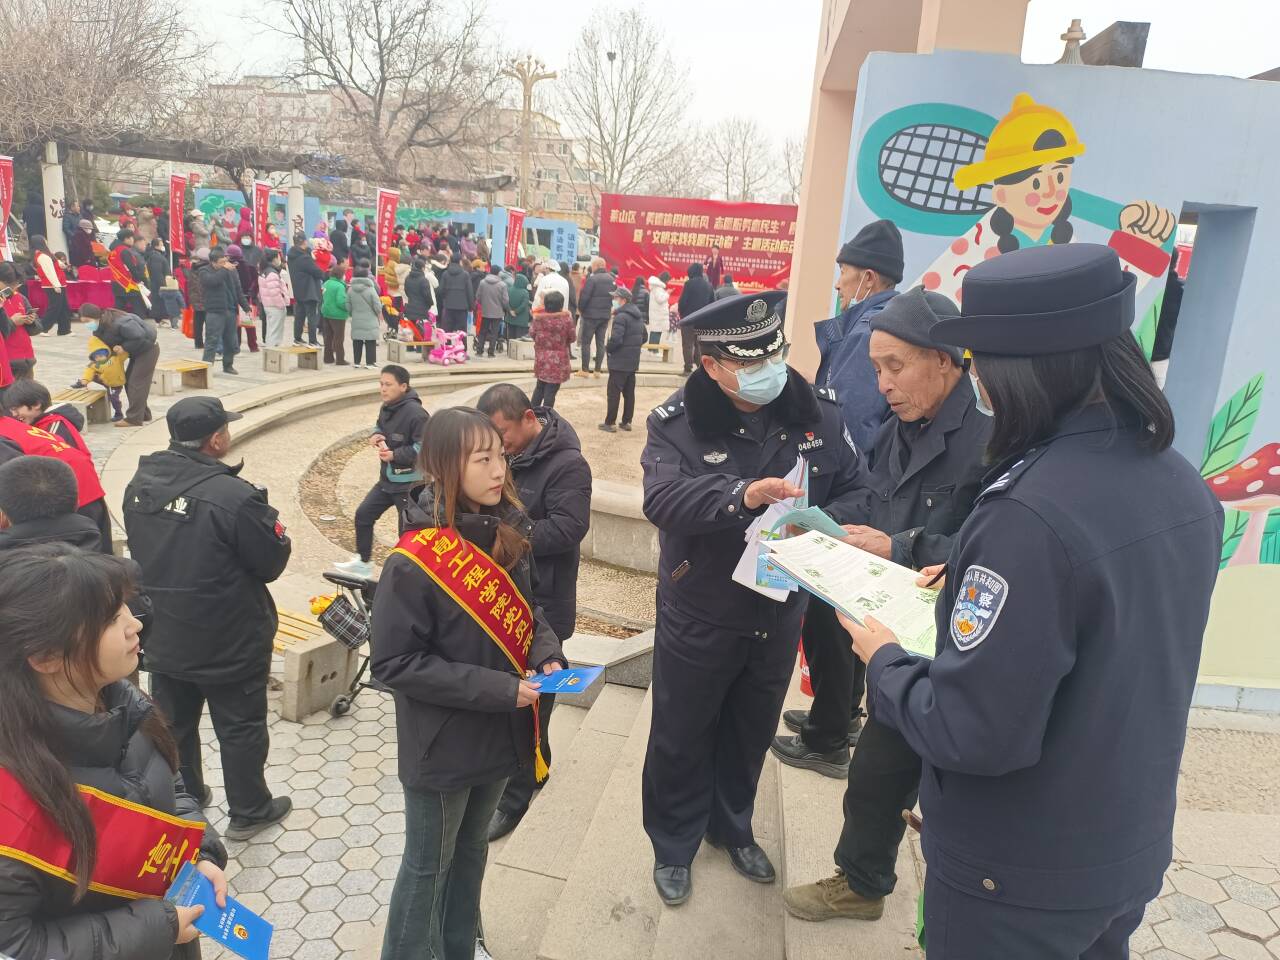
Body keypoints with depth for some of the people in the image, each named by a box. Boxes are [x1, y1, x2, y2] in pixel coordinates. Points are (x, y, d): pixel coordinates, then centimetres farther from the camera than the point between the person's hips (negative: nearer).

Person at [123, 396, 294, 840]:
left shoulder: (140, 483, -6)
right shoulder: (233, 496, -29)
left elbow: (138, 547, 8)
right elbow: (273, 561, -18)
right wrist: (263, 514, -4)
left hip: (163, 638, 6)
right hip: (229, 643, -6)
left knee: (173, 724, 23)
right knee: (240, 729, 14)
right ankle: (248, 811, 30)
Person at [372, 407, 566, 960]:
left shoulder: (504, 536, -4)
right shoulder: (414, 562, -25)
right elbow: (395, 663, -22)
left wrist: (546, 656, -11)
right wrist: (499, 690, -25)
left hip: (498, 735, 7)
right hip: (443, 746, -6)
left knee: (472, 850, 26)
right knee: (428, 864, 15)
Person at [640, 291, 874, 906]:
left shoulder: (817, 413, -6)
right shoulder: (677, 422, -16)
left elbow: (856, 491, -4)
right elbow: (662, 498, -31)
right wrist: (741, 494, -47)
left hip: (779, 615, 4)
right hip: (698, 617, -3)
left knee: (752, 734, 23)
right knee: (682, 737, 14)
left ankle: (733, 827, 50)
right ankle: (673, 843, 40)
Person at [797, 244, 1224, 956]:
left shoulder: (1031, 513, -32)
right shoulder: (1185, 487, -5)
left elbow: (973, 732, -29)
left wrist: (883, 658, -12)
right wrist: (974, 585, 9)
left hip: (1021, 877, -7)